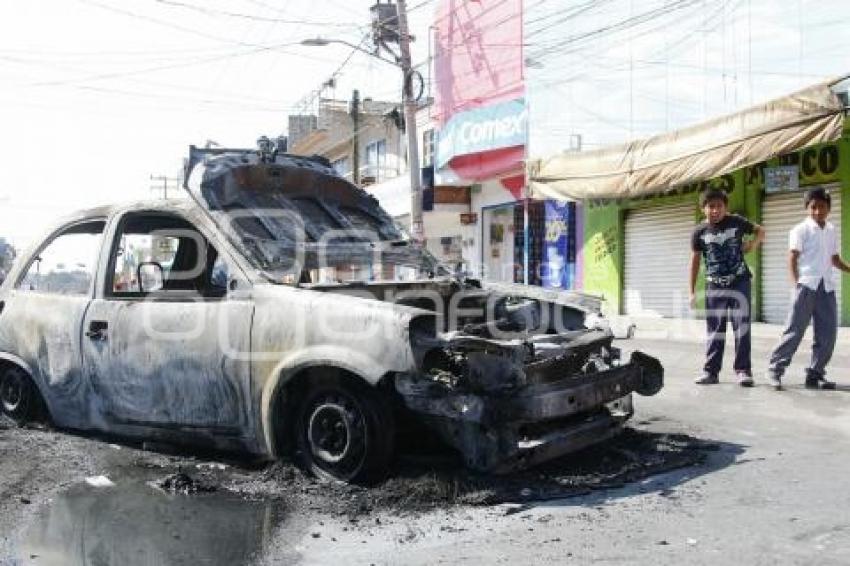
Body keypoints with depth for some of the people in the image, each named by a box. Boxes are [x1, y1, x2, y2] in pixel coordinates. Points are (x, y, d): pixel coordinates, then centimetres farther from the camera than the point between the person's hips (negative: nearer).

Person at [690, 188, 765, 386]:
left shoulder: (736, 222, -3)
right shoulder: (700, 232, -2)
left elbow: (760, 230, 14)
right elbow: (695, 261, 3)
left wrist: (754, 242, -9)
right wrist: (692, 292, 2)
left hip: (739, 282, -1)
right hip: (714, 286, 1)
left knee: (742, 327, -2)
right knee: (714, 330, 5)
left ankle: (743, 370, 5)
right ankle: (711, 371, 11)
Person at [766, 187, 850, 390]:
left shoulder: (832, 231, 16)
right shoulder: (801, 230, -2)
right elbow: (792, 258, -6)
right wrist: (797, 283, -13)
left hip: (827, 287, 6)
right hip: (807, 285, -6)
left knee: (827, 332, 3)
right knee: (795, 329, -8)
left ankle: (815, 374, 12)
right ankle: (775, 369, 0)